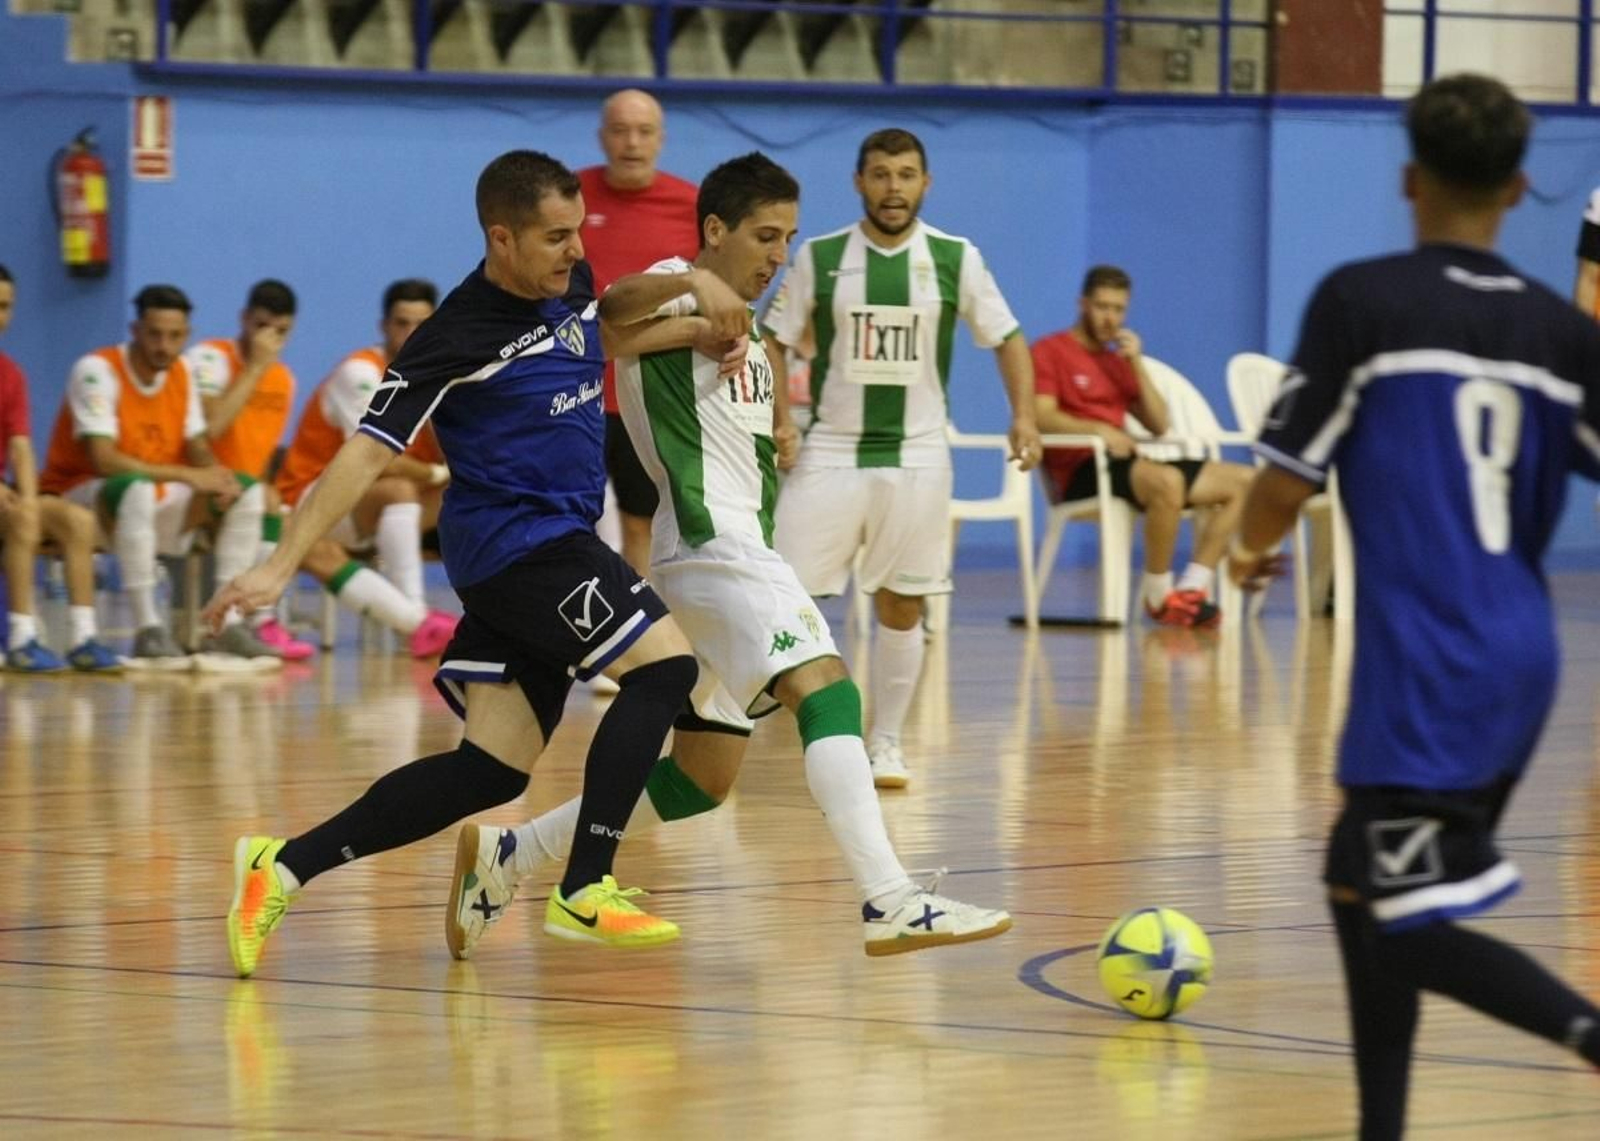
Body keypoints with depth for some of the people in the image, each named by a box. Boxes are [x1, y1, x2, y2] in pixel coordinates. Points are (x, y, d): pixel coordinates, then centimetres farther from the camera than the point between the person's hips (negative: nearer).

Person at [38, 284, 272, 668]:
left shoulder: (181, 373, 4)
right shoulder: (97, 370, -19)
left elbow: (197, 448, 6)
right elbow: (103, 460, -28)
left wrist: (219, 474, -19)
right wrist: (188, 476, -29)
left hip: (153, 497, 8)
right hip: (78, 495, -8)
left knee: (247, 493, -6)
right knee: (137, 491, -40)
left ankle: (226, 625, -12)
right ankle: (147, 630, -38)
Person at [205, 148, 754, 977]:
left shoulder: (572, 288, 7)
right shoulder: (456, 338, -16)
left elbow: (603, 339, 31)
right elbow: (366, 453, -18)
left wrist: (698, 327, 13)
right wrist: (281, 565, -23)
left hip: (553, 544, 9)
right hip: (516, 544, -9)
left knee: (494, 768, 5)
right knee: (664, 664, -17)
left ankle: (285, 866, 7)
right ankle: (584, 892, -16)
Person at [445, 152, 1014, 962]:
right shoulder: (679, 295, -5)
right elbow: (607, 313, -30)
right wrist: (677, 285, -48)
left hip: (741, 549, 10)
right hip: (715, 540, -10)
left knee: (698, 783, 12)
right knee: (824, 686, -26)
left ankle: (502, 858, 22)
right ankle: (890, 903, -40)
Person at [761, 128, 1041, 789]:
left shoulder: (956, 259, -1)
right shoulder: (820, 258, -2)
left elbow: (1005, 338, 6)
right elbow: (774, 341, 4)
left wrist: (1024, 414, -8)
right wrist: (779, 415, -11)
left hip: (917, 455, 1)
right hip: (831, 452, -1)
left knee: (902, 605, 6)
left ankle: (886, 743, 17)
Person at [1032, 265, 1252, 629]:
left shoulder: (1117, 361, 23)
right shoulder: (1050, 351, 2)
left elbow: (1160, 425, 14)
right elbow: (1042, 416, -13)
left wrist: (1137, 364, 5)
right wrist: (1098, 429, -27)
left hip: (1120, 463, 8)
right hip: (1080, 472, -8)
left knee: (1240, 481, -2)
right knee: (1167, 481, -38)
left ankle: (1192, 588, -11)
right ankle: (1159, 596, -25)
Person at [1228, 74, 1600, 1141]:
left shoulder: (1361, 301, -8)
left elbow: (1289, 475, -4)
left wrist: (1252, 550, 16)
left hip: (1427, 663, -7)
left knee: (1408, 919, -6)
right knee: (1361, 886, 19)